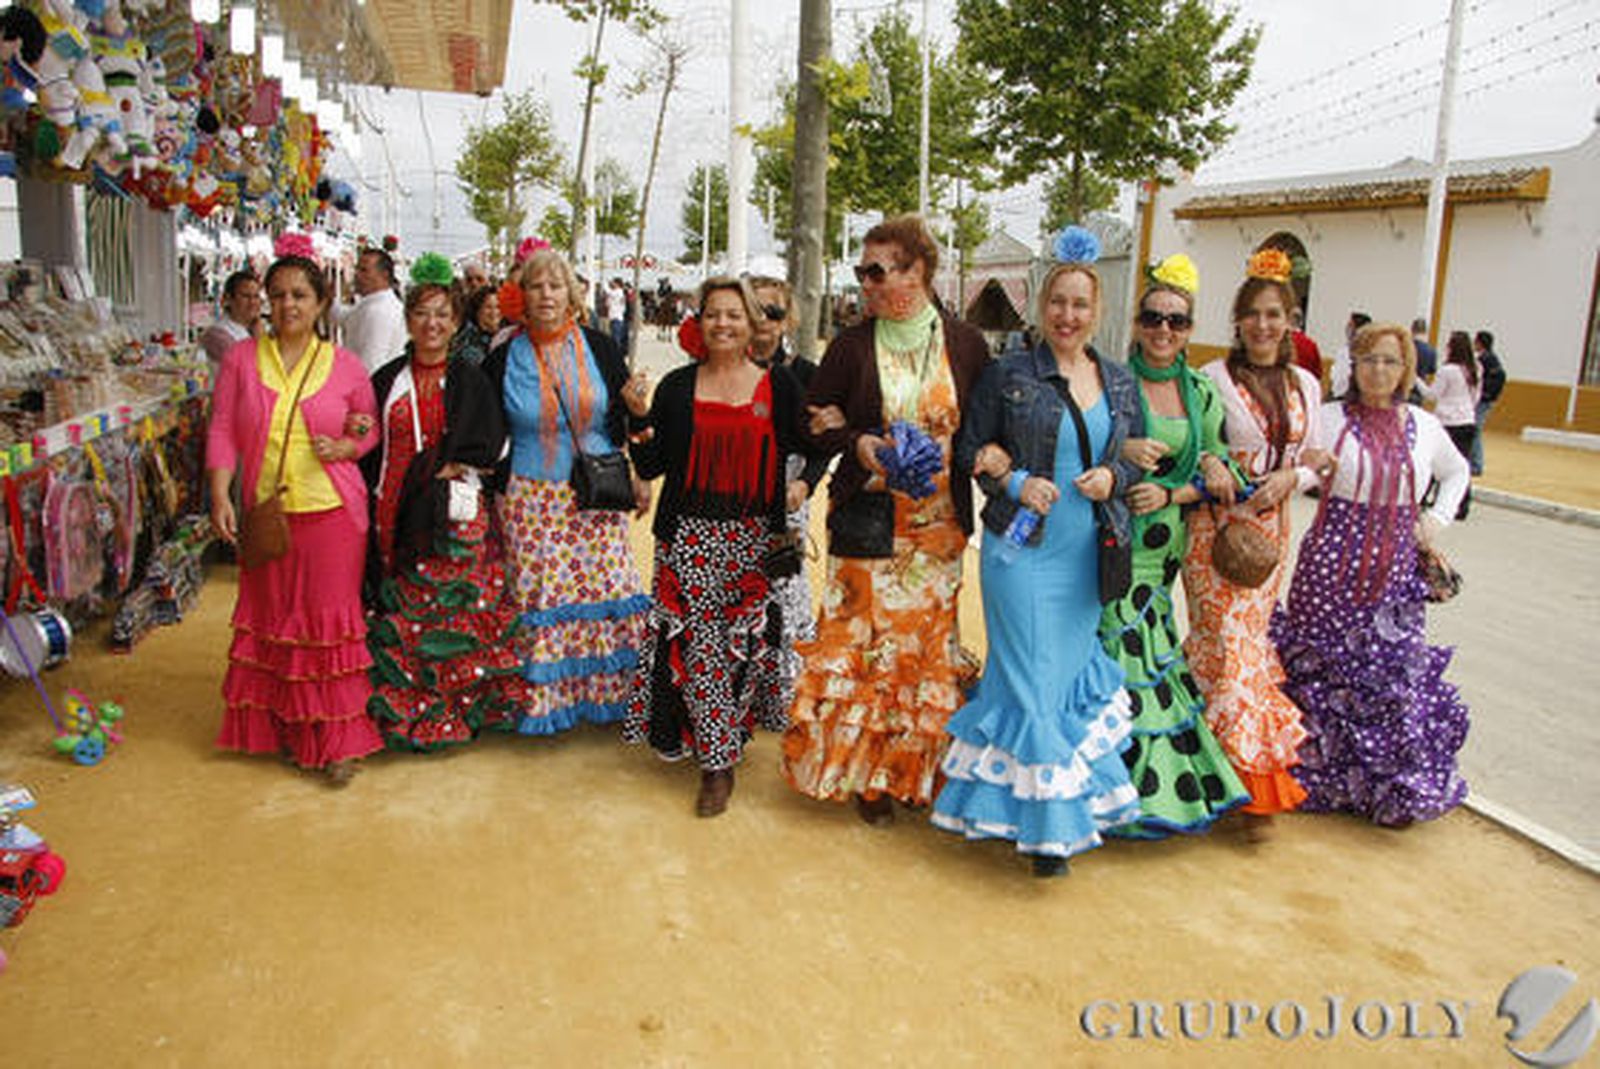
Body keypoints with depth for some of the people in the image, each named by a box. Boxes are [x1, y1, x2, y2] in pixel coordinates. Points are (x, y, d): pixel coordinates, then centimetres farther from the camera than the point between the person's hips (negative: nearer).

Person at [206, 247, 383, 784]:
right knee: (274, 618, 10)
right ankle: (286, 728, 26)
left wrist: (346, 446, -10)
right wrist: (220, 496, -7)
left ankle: (336, 739, 8)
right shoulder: (241, 359, 5)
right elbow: (223, 430, 3)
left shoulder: (346, 367, 3)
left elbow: (372, 428, 12)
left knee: (330, 620, -1)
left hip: (331, 513, -2)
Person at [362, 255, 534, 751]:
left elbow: (488, 445, -2)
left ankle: (452, 712, 13)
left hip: (453, 518, -2)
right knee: (399, 616, 5)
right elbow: (371, 449, 11)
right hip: (395, 515, 2)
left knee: (450, 612, 0)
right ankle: (398, 709, 18)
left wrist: (444, 469, -10)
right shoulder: (387, 380, 10)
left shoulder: (469, 379, 4)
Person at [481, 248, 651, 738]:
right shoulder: (504, 359, 2)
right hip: (531, 500, -1)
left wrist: (636, 476, 3)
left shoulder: (598, 348, 4)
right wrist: (496, 492, 3)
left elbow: (627, 418, 10)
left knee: (605, 587, 0)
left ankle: (605, 691, 16)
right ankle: (543, 697, 14)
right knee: (540, 597, -1)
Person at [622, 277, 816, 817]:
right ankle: (717, 761, 9)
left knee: (747, 641, -1)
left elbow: (805, 450, 13)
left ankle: (717, 741, 18)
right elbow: (651, 466, 7)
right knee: (698, 643, -4)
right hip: (690, 534, 0)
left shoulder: (779, 386, 6)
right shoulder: (677, 387, 9)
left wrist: (801, 486, -5)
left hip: (756, 538, 0)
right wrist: (640, 417, -6)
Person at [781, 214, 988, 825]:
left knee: (928, 638, 6)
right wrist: (857, 444, -10)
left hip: (939, 522, 1)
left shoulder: (965, 344, 3)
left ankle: (916, 767, 23)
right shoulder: (852, 346, 1)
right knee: (862, 633, 0)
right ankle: (863, 771, 16)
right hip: (868, 519, -1)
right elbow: (816, 418, 7)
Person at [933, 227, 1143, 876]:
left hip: (1086, 553, 4)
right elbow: (969, 452, 1)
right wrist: (1014, 482, -14)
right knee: (1033, 680, -3)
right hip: (1022, 547, -4)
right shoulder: (1009, 376, -2)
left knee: (1070, 670, 10)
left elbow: (1139, 462, 16)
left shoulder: (1119, 384, 10)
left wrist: (1112, 478, -4)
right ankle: (1047, 820, 11)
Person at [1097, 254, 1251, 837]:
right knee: (1119, 656, -4)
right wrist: (1122, 451, -25)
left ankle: (1167, 779, 25)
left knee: (1154, 657, 11)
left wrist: (1170, 495, -8)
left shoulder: (1201, 392, 10)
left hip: (1164, 549, 5)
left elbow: (1218, 472, 11)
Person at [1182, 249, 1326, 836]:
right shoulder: (1214, 378, -6)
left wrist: (1290, 478, -5)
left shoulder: (1305, 385, 10)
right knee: (1230, 643, -6)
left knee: (1248, 636, 8)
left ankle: (1241, 770, 20)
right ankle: (1255, 780, 6)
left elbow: (1310, 463, 15)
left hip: (1269, 527, 5)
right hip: (1216, 525, -5)